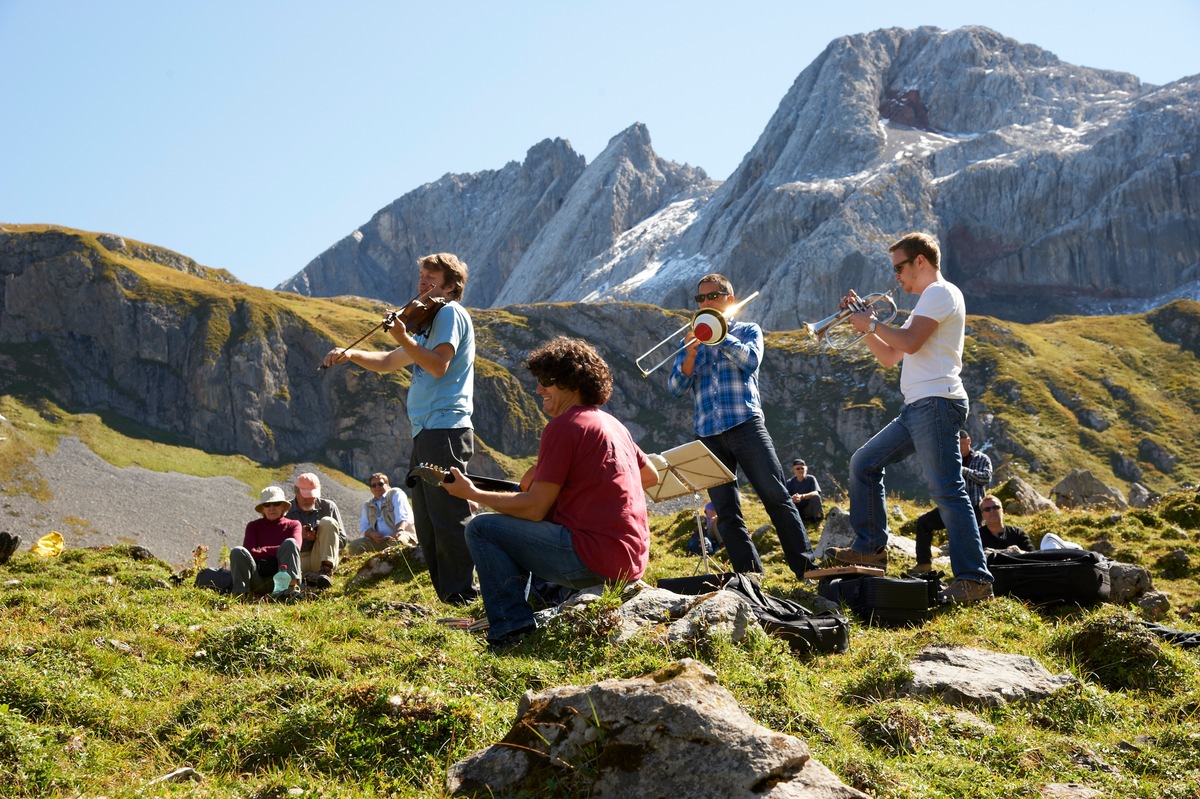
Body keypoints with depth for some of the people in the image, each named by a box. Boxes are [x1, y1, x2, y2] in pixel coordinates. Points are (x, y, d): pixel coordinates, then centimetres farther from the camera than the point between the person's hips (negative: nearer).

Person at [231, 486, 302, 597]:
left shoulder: (293, 525, 16)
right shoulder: (254, 526, 19)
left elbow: (295, 547, -6)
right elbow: (249, 551, 0)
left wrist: (262, 550, -5)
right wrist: (276, 551, -9)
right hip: (258, 582, 1)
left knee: (290, 543, -25)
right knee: (237, 551, -22)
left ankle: (290, 590, -37)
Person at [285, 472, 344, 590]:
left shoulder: (328, 507, 8)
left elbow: (342, 539, 6)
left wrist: (318, 536, -12)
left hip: (323, 560, 1)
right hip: (299, 561, -1)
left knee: (327, 522, -21)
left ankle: (326, 571, -33)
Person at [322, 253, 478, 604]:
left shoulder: (450, 312, -3)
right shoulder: (430, 322, 28)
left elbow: (438, 365, -18)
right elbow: (388, 362, 30)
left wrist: (403, 338, -22)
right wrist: (352, 354, 15)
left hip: (444, 429, -11)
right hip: (426, 432, 11)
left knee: (448, 518, -12)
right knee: (427, 526, 10)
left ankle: (464, 594, -10)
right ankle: (448, 596, 13)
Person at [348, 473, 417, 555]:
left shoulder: (395, 494, 9)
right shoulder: (367, 505, 24)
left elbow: (402, 516, -8)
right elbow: (364, 527, 14)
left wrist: (398, 531, -28)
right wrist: (372, 534, -11)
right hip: (379, 540, 5)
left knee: (398, 542, -41)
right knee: (354, 545, -16)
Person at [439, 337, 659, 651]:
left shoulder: (563, 426, -10)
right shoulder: (611, 422, 16)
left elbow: (534, 509, -12)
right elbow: (651, 476, 28)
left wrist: (472, 493, -2)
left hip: (597, 559, -10)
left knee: (480, 528, -4)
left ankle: (512, 630, -12)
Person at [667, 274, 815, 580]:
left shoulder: (748, 331, 12)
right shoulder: (690, 341, 18)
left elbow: (750, 360, -10)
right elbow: (676, 388, 7)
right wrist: (690, 354, -8)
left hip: (746, 425, -3)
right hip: (708, 435, 3)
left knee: (776, 497, -11)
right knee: (726, 512, -1)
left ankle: (806, 566, -8)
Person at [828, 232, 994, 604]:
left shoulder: (941, 292, -5)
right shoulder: (927, 302, 27)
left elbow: (909, 342, -20)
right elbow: (890, 357, 28)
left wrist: (873, 323, -5)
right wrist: (865, 327, 16)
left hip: (935, 403, -11)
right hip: (917, 407, 11)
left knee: (947, 491, -15)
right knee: (864, 463, 14)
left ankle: (974, 580, -18)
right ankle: (871, 547, 19)